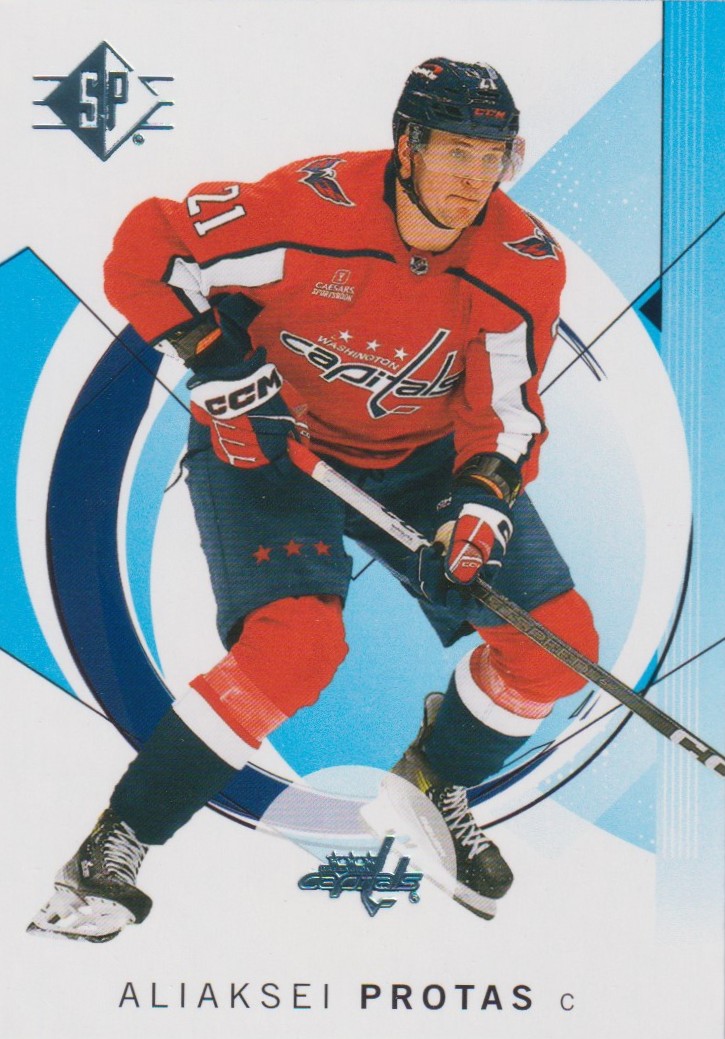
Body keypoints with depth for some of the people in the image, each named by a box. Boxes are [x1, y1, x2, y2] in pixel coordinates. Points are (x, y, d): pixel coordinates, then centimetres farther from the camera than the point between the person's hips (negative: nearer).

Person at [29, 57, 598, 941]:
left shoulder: (525, 262, -13)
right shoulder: (309, 207, -25)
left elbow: (506, 405, -9)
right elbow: (147, 250, -18)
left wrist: (482, 499, -27)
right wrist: (218, 362, -25)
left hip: (424, 457, 5)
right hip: (269, 440, -4)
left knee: (557, 643, -5)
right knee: (294, 648, -27)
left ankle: (437, 784, 24)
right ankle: (113, 849, -8)